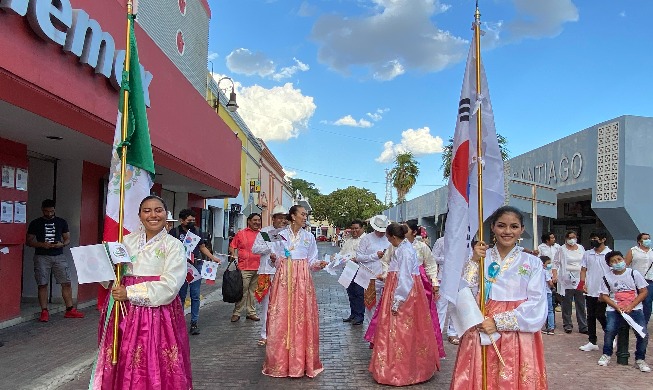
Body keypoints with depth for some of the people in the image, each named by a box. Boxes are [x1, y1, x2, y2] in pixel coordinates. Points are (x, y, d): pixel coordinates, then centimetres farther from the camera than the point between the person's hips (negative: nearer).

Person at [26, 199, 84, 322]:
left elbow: (67, 239, 14)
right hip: (42, 257, -1)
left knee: (66, 283, -3)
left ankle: (69, 310, 4)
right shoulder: (35, 223, 6)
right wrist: (42, 244, -13)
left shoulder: (61, 222, 10)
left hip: (59, 256, 1)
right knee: (42, 284, -1)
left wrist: (62, 244, -9)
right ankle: (44, 312, 8)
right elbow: (28, 241, 5)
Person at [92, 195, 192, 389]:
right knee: (124, 364, 5)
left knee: (155, 365, -2)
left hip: (158, 313, -3)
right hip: (125, 312, 3)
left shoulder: (173, 245, -2)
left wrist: (130, 293, -13)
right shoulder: (127, 241, 10)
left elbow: (169, 286, -12)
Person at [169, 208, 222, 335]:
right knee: (181, 295, 7)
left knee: (195, 296, 2)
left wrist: (213, 258, 9)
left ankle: (194, 323, 9)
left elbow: (203, 247, 17)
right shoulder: (174, 232, -1)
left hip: (196, 266, 3)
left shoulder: (197, 231, 12)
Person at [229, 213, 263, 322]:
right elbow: (232, 247, 7)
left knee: (253, 291, 11)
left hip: (258, 268, 3)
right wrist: (234, 256, -9)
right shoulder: (241, 234, 3)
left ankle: (251, 312, 20)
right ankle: (236, 313, 8)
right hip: (245, 268, -3)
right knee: (242, 291, -3)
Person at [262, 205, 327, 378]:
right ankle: (281, 362, 11)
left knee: (302, 318, -2)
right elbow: (275, 260, 9)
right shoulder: (281, 235, 6)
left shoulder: (309, 237, 9)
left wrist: (319, 264, -10)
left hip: (302, 279, 1)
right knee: (282, 318, -1)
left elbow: (311, 262, 9)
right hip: (283, 279, -1)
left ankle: (301, 362, 11)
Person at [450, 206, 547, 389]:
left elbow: (537, 306, -6)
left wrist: (499, 323, -15)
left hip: (518, 338, -1)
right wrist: (474, 261, -14)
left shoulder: (532, 263, 2)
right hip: (480, 334, 1)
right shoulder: (479, 257, 4)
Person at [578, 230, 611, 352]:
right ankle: (592, 342, 17)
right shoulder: (587, 254, 7)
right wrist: (583, 283, -4)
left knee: (600, 315, -5)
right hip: (590, 291, 5)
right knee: (591, 317, 9)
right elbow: (583, 270, 11)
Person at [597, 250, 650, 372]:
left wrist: (630, 306, -10)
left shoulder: (634, 273, 0)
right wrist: (616, 307, -12)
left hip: (634, 309, 0)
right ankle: (606, 354, 5)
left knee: (643, 334, -18)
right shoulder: (607, 278, 3)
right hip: (614, 309, 0)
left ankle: (640, 360, 7)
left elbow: (644, 292, 0)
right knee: (610, 331, -21)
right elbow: (604, 296, 4)